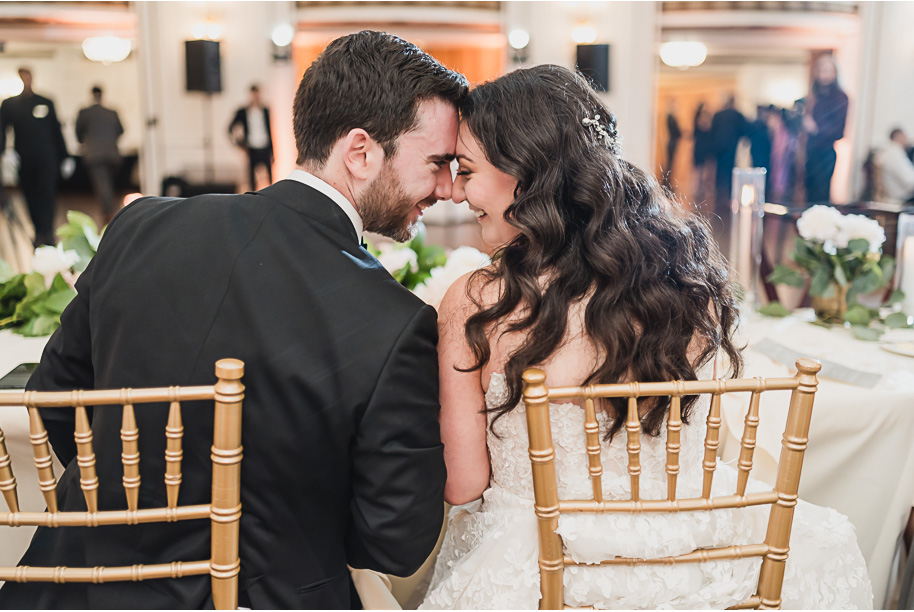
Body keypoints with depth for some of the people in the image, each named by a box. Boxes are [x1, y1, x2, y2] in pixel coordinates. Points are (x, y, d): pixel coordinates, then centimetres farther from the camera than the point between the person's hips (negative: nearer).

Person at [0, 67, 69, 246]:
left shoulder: (46, 103, 10)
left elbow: (56, 131, 12)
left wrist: (64, 157, 10)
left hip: (47, 158, -1)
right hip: (24, 160, 1)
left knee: (47, 193, -12)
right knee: (31, 196, 5)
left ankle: (47, 233, -15)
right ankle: (39, 233, 12)